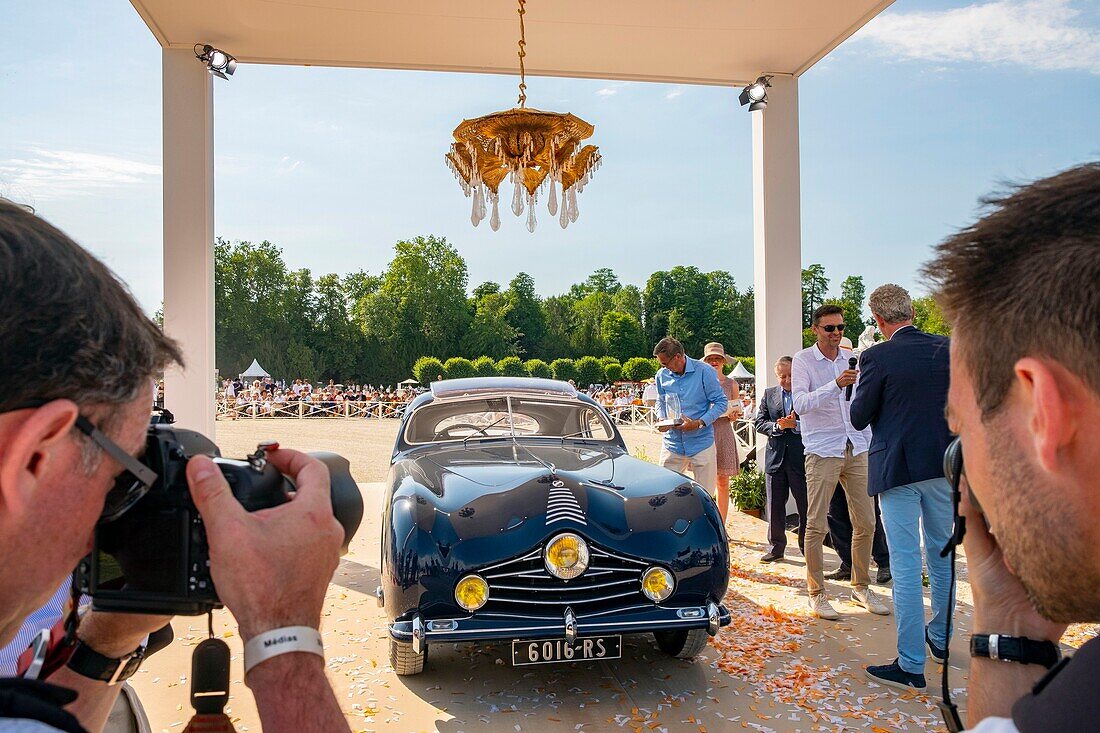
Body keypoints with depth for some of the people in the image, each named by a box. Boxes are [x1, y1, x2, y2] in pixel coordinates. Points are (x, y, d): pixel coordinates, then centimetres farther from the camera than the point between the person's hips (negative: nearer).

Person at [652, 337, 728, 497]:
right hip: (673, 443, 3)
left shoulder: (703, 371, -9)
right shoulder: (662, 375, 3)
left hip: (701, 443, -3)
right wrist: (661, 419, -3)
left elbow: (721, 402, -6)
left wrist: (699, 423, -17)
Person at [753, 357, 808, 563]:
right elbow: (759, 423, 4)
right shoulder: (769, 394, 10)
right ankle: (776, 547, 22)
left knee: (805, 507, 6)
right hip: (775, 458, 3)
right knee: (774, 506, 10)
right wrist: (777, 426, -12)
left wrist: (796, 425, -20)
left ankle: (807, 548, 19)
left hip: (801, 458, -3)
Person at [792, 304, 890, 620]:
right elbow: (800, 404, -19)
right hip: (822, 451, -5)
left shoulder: (852, 358, 10)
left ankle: (861, 587, 23)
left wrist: (870, 442, 15)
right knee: (816, 525, -3)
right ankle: (816, 593, 8)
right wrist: (835, 385, -31)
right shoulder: (803, 360, -5)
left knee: (866, 523, 8)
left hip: (857, 449, 5)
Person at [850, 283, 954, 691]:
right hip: (943, 465, 5)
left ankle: (911, 666, 4)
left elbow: (859, 418, -7)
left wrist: (861, 384, 8)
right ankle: (940, 638, 38)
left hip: (897, 469, -5)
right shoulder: (948, 349, 0)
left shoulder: (876, 358, -14)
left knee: (905, 564, -1)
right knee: (941, 555, 20)